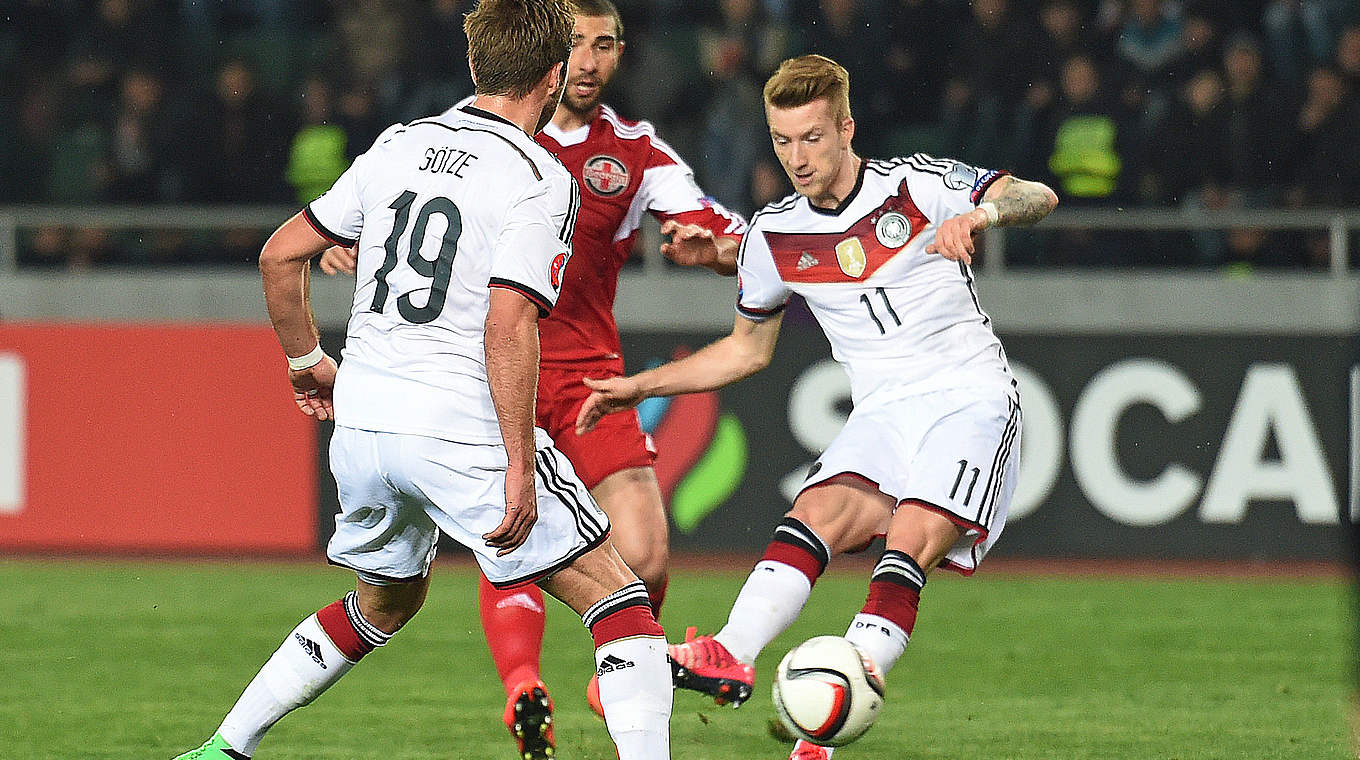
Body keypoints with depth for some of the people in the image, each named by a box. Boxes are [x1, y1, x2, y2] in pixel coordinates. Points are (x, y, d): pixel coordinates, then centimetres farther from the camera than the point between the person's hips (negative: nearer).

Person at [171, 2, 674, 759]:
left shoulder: (399, 145, 10)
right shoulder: (540, 182, -9)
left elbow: (280, 255, 13)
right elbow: (508, 328, -19)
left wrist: (308, 361, 27)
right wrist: (519, 468, -16)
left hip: (361, 422, 7)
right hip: (463, 431, -7)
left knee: (383, 605, 29)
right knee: (618, 596, 2)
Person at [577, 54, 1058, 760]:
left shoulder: (915, 185, -5)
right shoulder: (773, 236, 9)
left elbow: (1036, 196, -13)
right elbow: (748, 349, 23)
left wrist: (981, 212, -35)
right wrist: (640, 386, 17)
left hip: (970, 399, -5)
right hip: (883, 413, 5)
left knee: (908, 547, -26)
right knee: (819, 512, -25)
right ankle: (731, 659, -46)